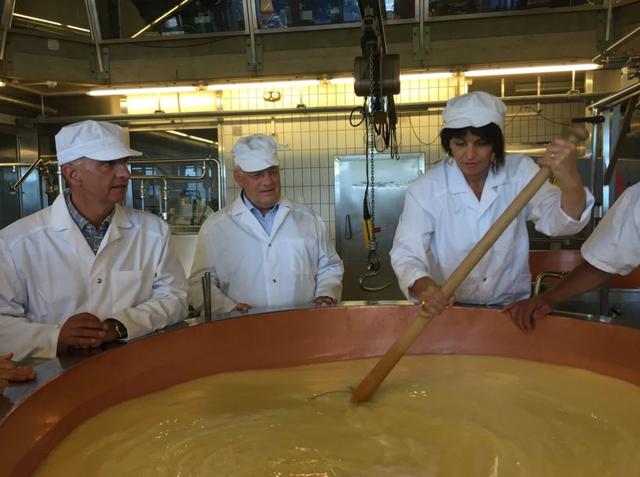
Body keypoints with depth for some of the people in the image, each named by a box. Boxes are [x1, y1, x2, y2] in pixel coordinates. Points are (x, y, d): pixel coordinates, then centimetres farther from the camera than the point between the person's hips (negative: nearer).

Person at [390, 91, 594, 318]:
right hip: (448, 308, -1)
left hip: (511, 305, 2)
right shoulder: (425, 189, -11)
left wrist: (570, 180, -38)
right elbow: (406, 252, -15)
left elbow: (557, 221, -16)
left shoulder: (519, 171, -4)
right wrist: (424, 287, -37)